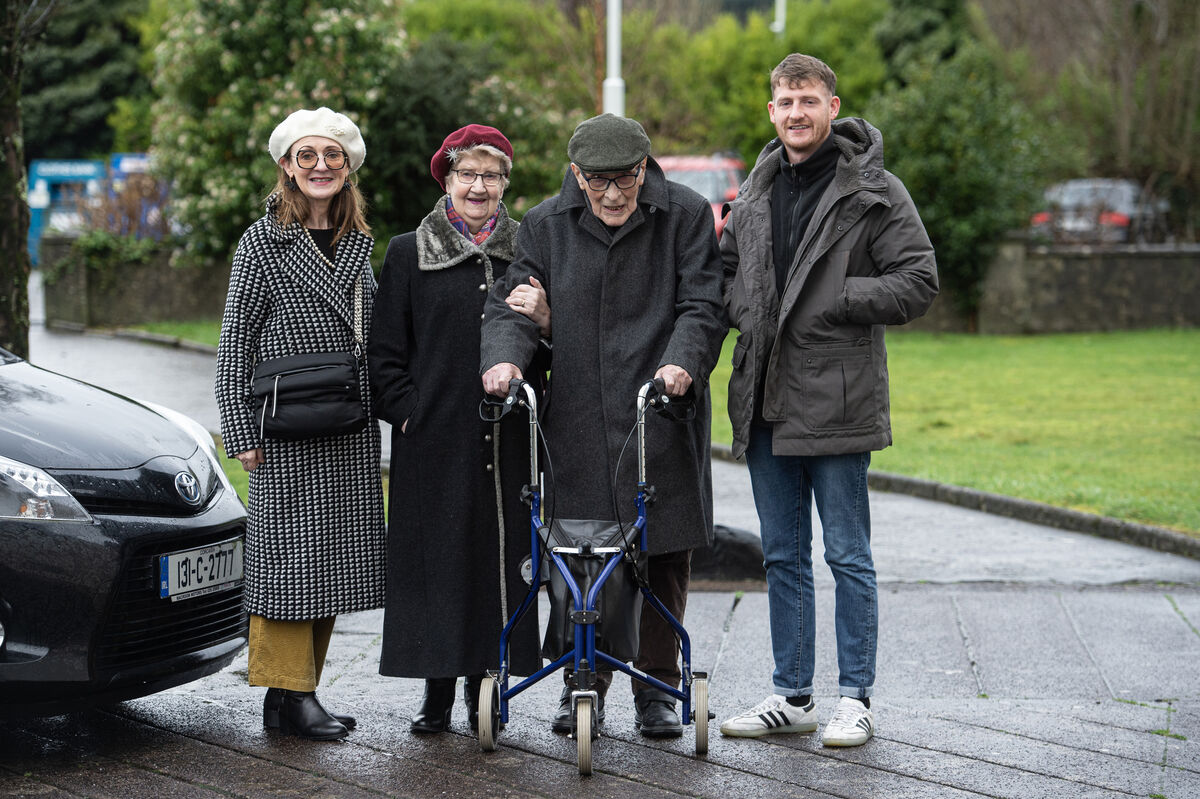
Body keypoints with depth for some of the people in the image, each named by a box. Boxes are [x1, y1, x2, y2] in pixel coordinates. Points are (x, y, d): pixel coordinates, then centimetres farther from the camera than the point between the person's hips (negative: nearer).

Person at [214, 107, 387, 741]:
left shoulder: (358, 243, 13)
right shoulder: (263, 242, -3)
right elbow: (235, 344, -4)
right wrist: (241, 431, -10)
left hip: (351, 436, 6)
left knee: (332, 561, 6)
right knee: (290, 556, -4)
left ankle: (296, 691, 14)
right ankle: (290, 693, 2)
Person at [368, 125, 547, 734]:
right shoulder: (408, 255, 7)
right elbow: (385, 352, 7)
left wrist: (543, 319, -9)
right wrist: (406, 411, -4)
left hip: (507, 438, 2)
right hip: (434, 436, -1)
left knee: (501, 554, 2)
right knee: (435, 558, -1)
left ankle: (483, 687, 13)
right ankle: (437, 690, 9)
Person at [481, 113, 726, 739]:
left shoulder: (686, 215, 1)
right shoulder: (545, 226, 7)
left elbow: (702, 304, -4)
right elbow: (512, 301, 4)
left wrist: (683, 362, -22)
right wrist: (503, 357, -17)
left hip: (662, 413, -1)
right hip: (577, 419, 1)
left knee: (664, 553, 2)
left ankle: (656, 687, 15)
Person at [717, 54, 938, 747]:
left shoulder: (874, 192, -5)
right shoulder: (757, 191, 13)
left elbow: (919, 284, -9)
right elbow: (726, 268, 26)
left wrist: (832, 299, -15)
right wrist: (748, 313, 5)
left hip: (837, 403, -6)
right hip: (765, 403, 6)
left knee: (849, 558, 1)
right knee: (783, 558, 12)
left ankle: (857, 701, 9)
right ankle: (793, 696, 22)